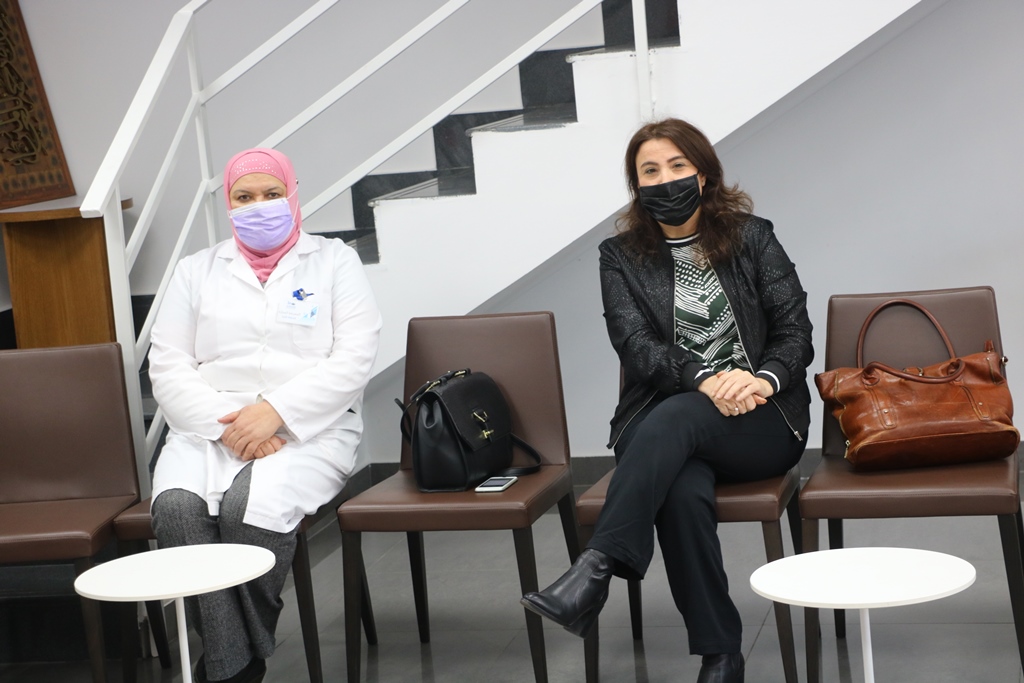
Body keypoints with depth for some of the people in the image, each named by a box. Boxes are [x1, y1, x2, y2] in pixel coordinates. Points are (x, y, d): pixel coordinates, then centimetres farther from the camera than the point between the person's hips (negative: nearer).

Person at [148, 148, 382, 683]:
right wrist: (226, 424, -10)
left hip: (308, 428, -2)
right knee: (177, 506, -30)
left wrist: (276, 411, -14)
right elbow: (167, 367, 8)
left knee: (250, 507, -33)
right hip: (210, 427, 3)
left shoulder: (334, 262, 12)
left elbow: (353, 359, -1)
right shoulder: (197, 271, 19)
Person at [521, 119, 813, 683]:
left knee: (674, 418, -36)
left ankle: (594, 572, -44)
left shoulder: (753, 239, 10)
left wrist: (764, 379, -19)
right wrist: (705, 378, -24)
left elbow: (795, 332, 4)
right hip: (662, 420, 1)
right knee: (683, 492, -35)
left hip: (763, 423, 0)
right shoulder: (621, 256, 10)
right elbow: (636, 343, -5)